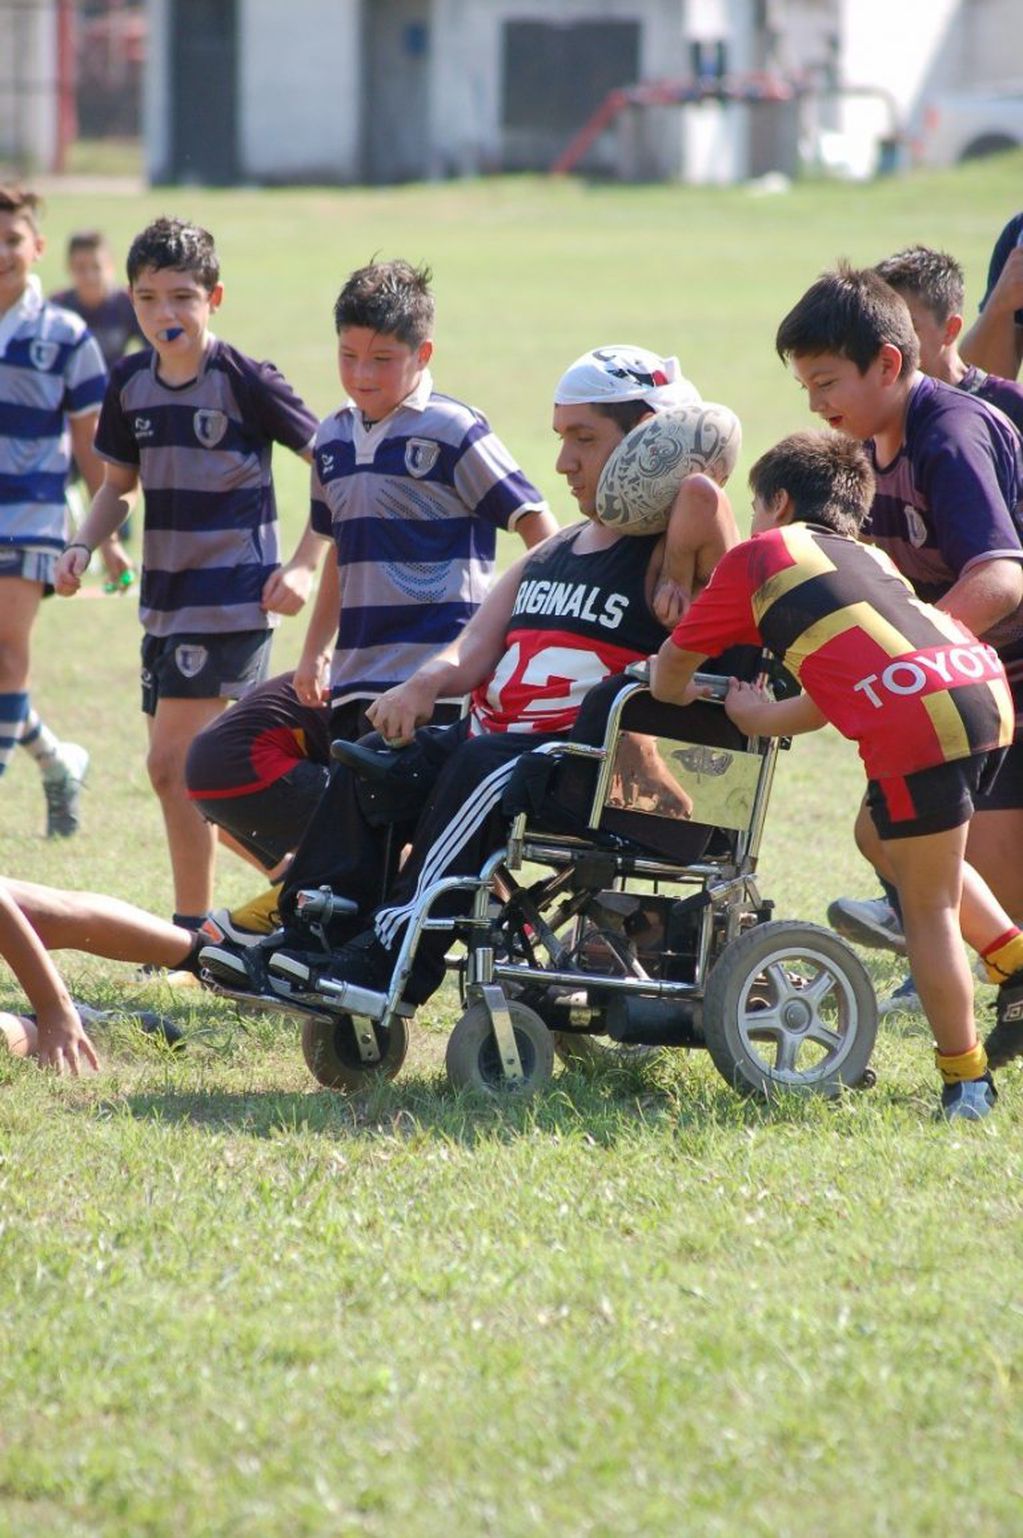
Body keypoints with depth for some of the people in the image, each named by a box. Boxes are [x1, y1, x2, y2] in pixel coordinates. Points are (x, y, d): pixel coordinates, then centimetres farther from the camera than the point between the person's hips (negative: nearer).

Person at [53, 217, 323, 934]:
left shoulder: (245, 381, -13)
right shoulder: (130, 384, 5)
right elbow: (120, 485, 18)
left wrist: (304, 565, -12)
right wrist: (83, 546, 0)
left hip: (234, 599, -7)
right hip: (166, 599, 7)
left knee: (175, 763, -12)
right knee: (189, 768, 11)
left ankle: (192, 931, -4)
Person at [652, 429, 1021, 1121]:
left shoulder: (758, 555, 17)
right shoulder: (868, 556, 34)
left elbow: (671, 668, 27)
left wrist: (679, 697, 47)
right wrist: (769, 719, 36)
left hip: (917, 713, -7)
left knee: (928, 906, 4)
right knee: (893, 844, 30)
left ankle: (966, 1080, 8)